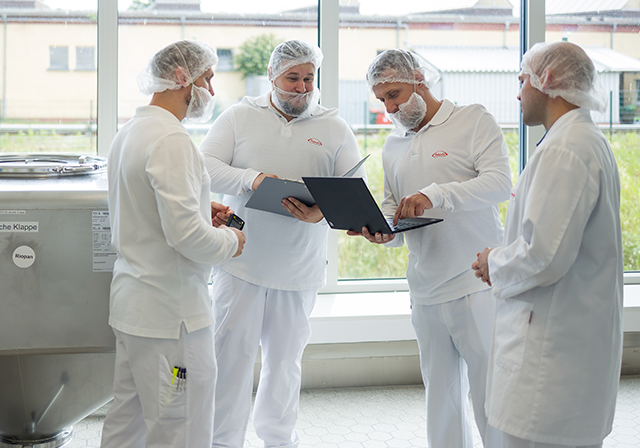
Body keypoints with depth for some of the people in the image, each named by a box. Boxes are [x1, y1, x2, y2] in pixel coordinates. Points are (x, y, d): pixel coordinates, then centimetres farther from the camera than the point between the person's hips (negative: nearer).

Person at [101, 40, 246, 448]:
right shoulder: (172, 139, -19)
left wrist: (199, 211, 14)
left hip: (132, 303, 11)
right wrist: (231, 241, -7)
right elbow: (186, 235, -26)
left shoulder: (128, 133, 13)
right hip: (172, 311, -10)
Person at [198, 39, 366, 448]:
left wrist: (323, 212, -23)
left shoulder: (335, 129, 4)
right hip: (241, 261, -1)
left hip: (300, 268, 2)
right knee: (233, 353, -2)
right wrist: (251, 178, -21)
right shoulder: (240, 116, 4)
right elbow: (205, 166, -4)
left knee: (285, 358, 14)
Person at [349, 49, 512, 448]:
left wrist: (435, 195, -25)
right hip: (425, 291, 6)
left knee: (489, 393, -3)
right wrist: (383, 230, -4)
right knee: (440, 395, 10)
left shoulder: (474, 121, -1)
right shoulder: (393, 146, 17)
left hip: (477, 283, -6)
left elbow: (500, 183, -14)